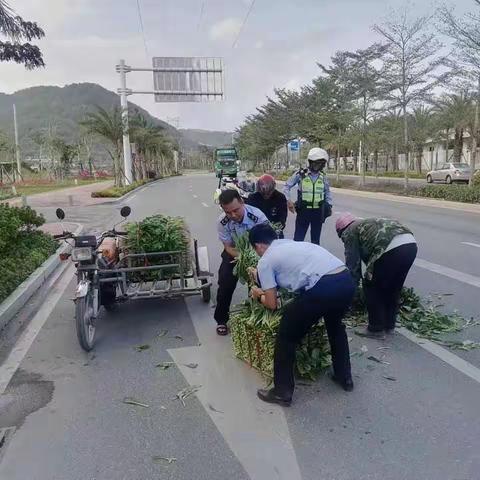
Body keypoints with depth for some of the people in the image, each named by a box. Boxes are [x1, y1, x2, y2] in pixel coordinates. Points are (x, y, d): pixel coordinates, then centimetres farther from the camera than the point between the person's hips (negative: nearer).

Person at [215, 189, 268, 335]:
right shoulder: (222, 222, -26)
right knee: (225, 284, -6)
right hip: (234, 253, 1)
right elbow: (228, 247, -16)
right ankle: (221, 320, 15)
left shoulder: (257, 216, -33)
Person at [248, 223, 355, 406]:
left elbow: (272, 304, 13)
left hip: (323, 288, -7)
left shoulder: (265, 261, 10)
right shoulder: (294, 244, 31)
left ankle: (282, 392, 25)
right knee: (335, 325, 37)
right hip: (347, 280, 8)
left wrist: (258, 294, 34)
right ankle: (344, 377, 48)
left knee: (286, 336, 14)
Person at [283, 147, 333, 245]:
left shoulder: (323, 177, 5)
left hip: (318, 211, 3)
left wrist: (329, 205, 8)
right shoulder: (300, 175, -5)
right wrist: (288, 201, -8)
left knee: (316, 239, 13)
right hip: (304, 210, -3)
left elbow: (327, 192, 18)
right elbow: (287, 186, 1)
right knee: (298, 238, -1)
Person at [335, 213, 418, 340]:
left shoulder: (350, 233, 14)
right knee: (393, 288, 24)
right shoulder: (368, 223, 36)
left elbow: (352, 262, 14)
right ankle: (389, 326, 36)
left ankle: (376, 329, 19)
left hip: (392, 248, -8)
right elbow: (369, 255, 41)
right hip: (411, 243, 8)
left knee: (372, 287, 11)